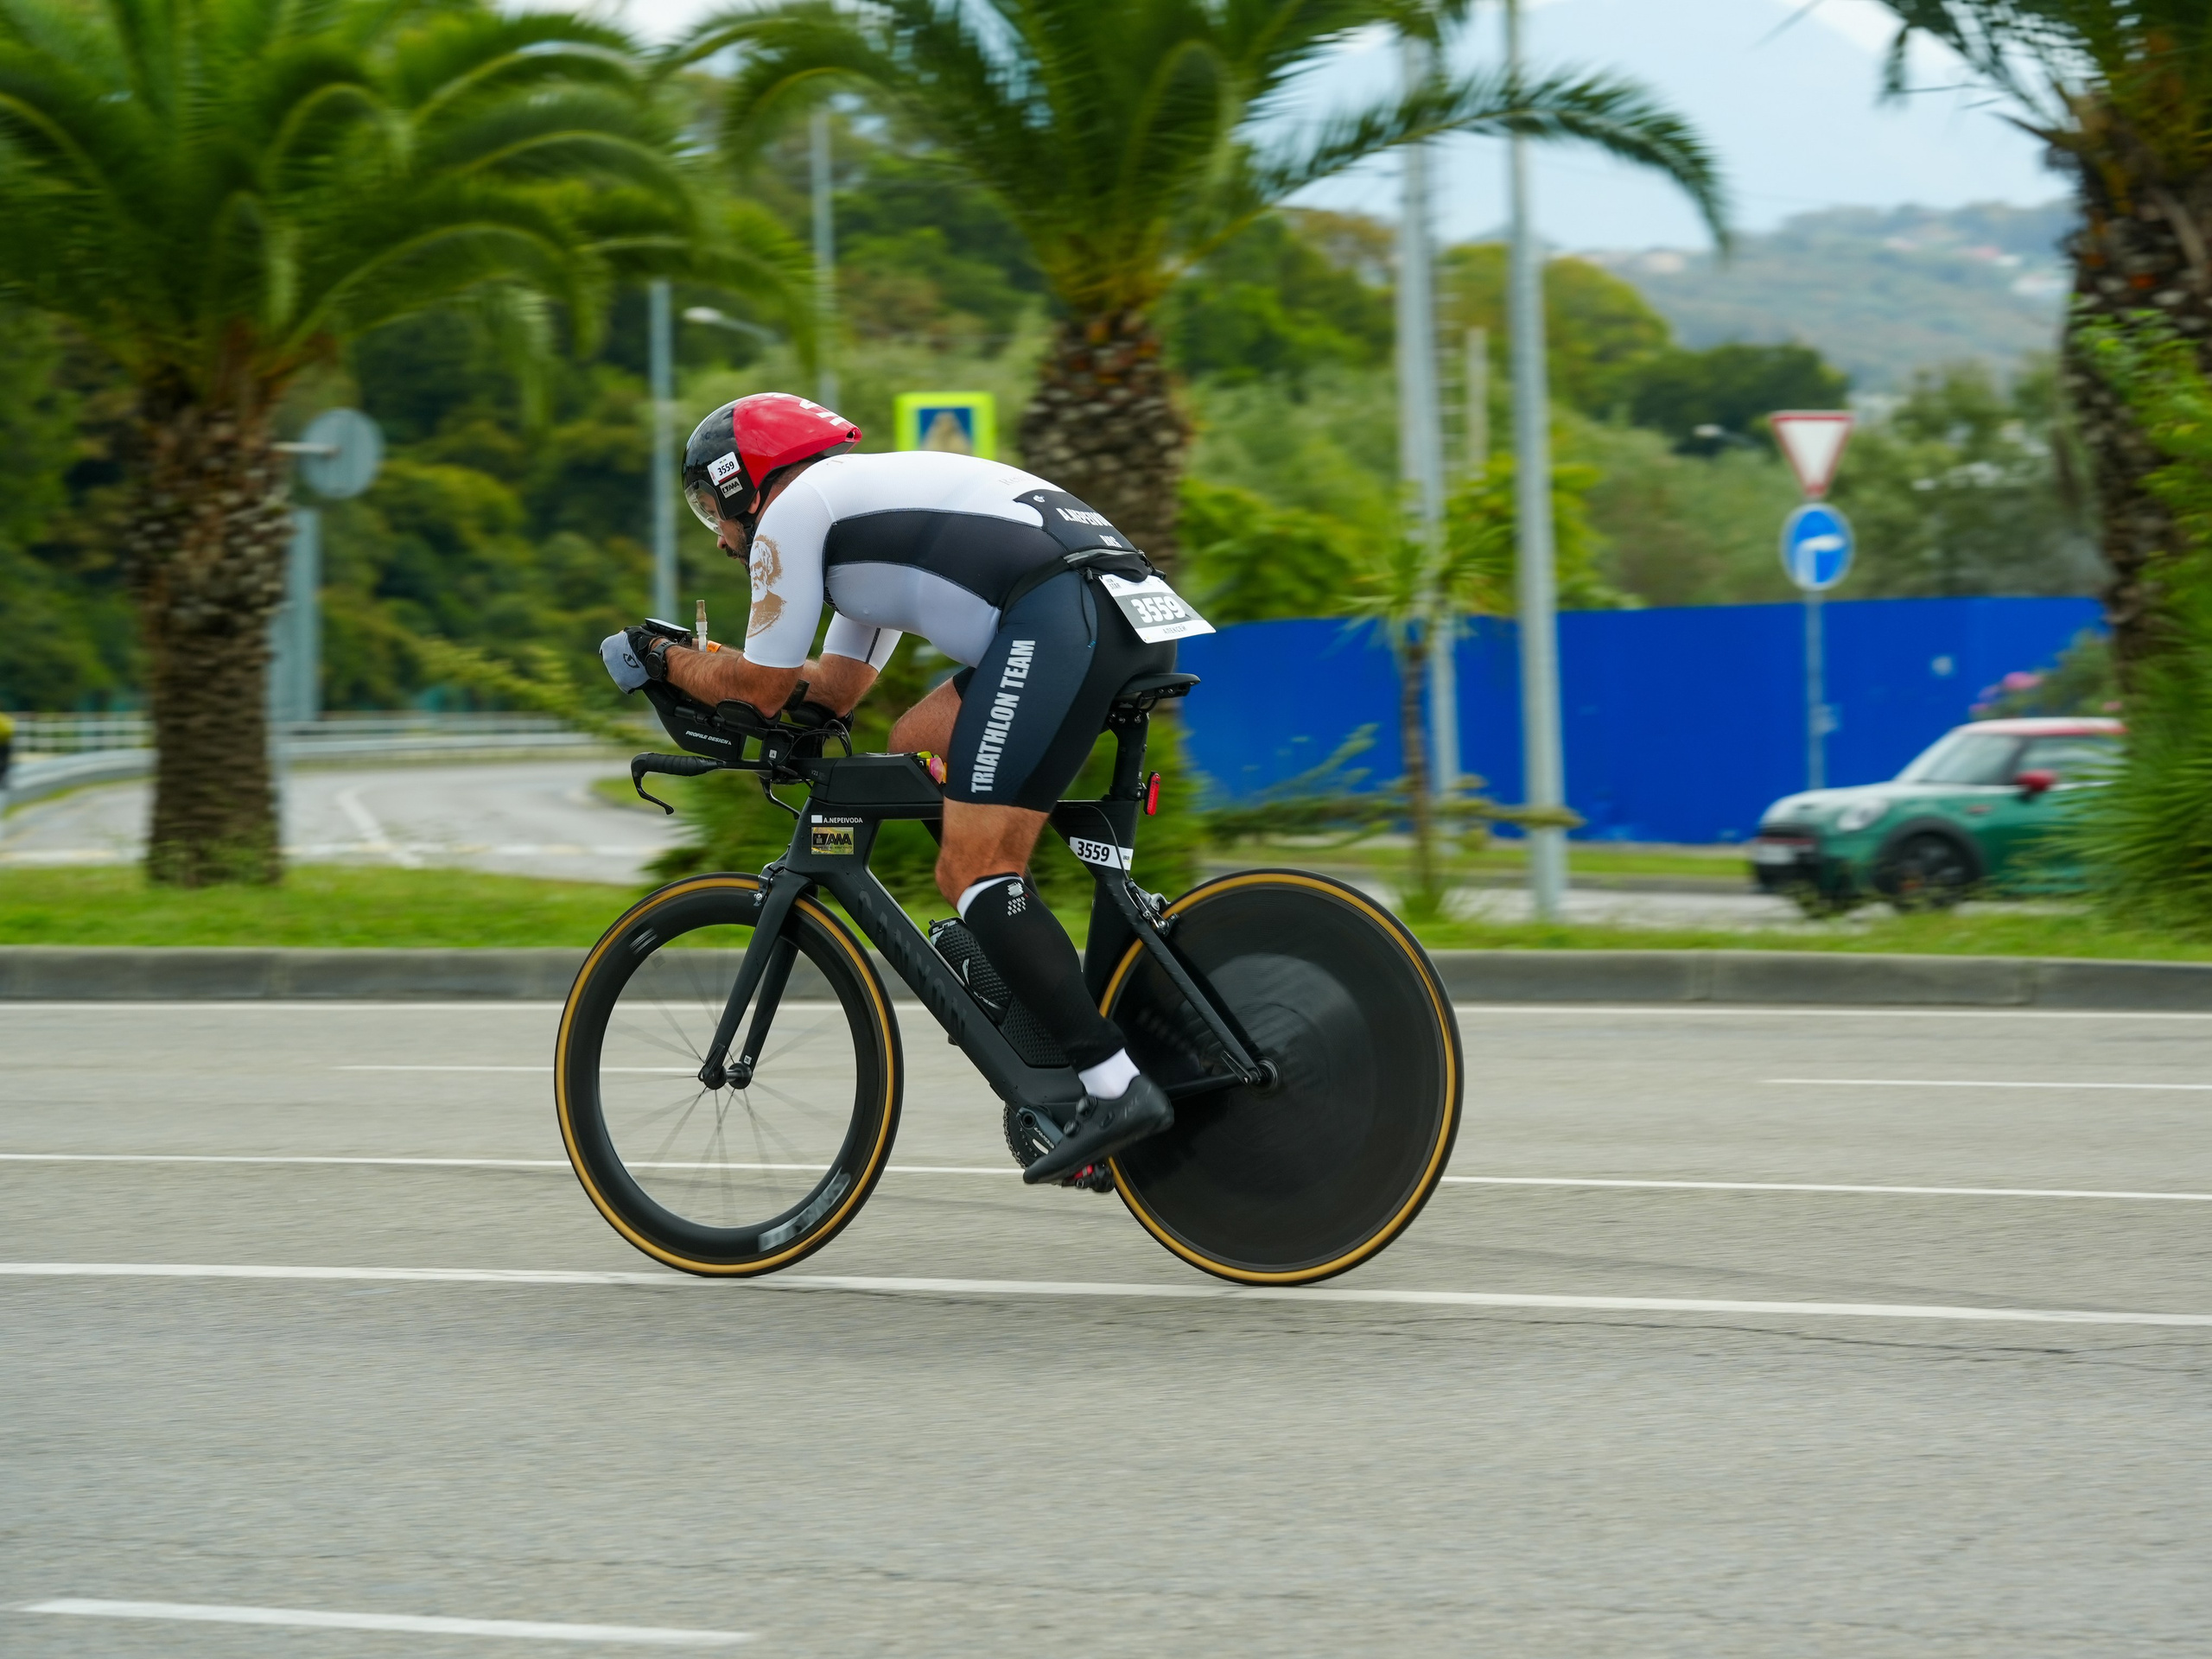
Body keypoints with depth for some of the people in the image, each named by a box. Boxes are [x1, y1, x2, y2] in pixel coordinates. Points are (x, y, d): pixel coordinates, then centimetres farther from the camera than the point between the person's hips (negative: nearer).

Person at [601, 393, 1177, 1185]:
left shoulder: (792, 510, 9)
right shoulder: (867, 501, 36)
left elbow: (761, 686, 11)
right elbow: (833, 688, 41)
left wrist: (661, 661, 26)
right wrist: (687, 658, 37)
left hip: (1066, 618, -9)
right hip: (1135, 613, 9)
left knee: (972, 874, -8)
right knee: (917, 745, 21)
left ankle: (1116, 1088, -18)